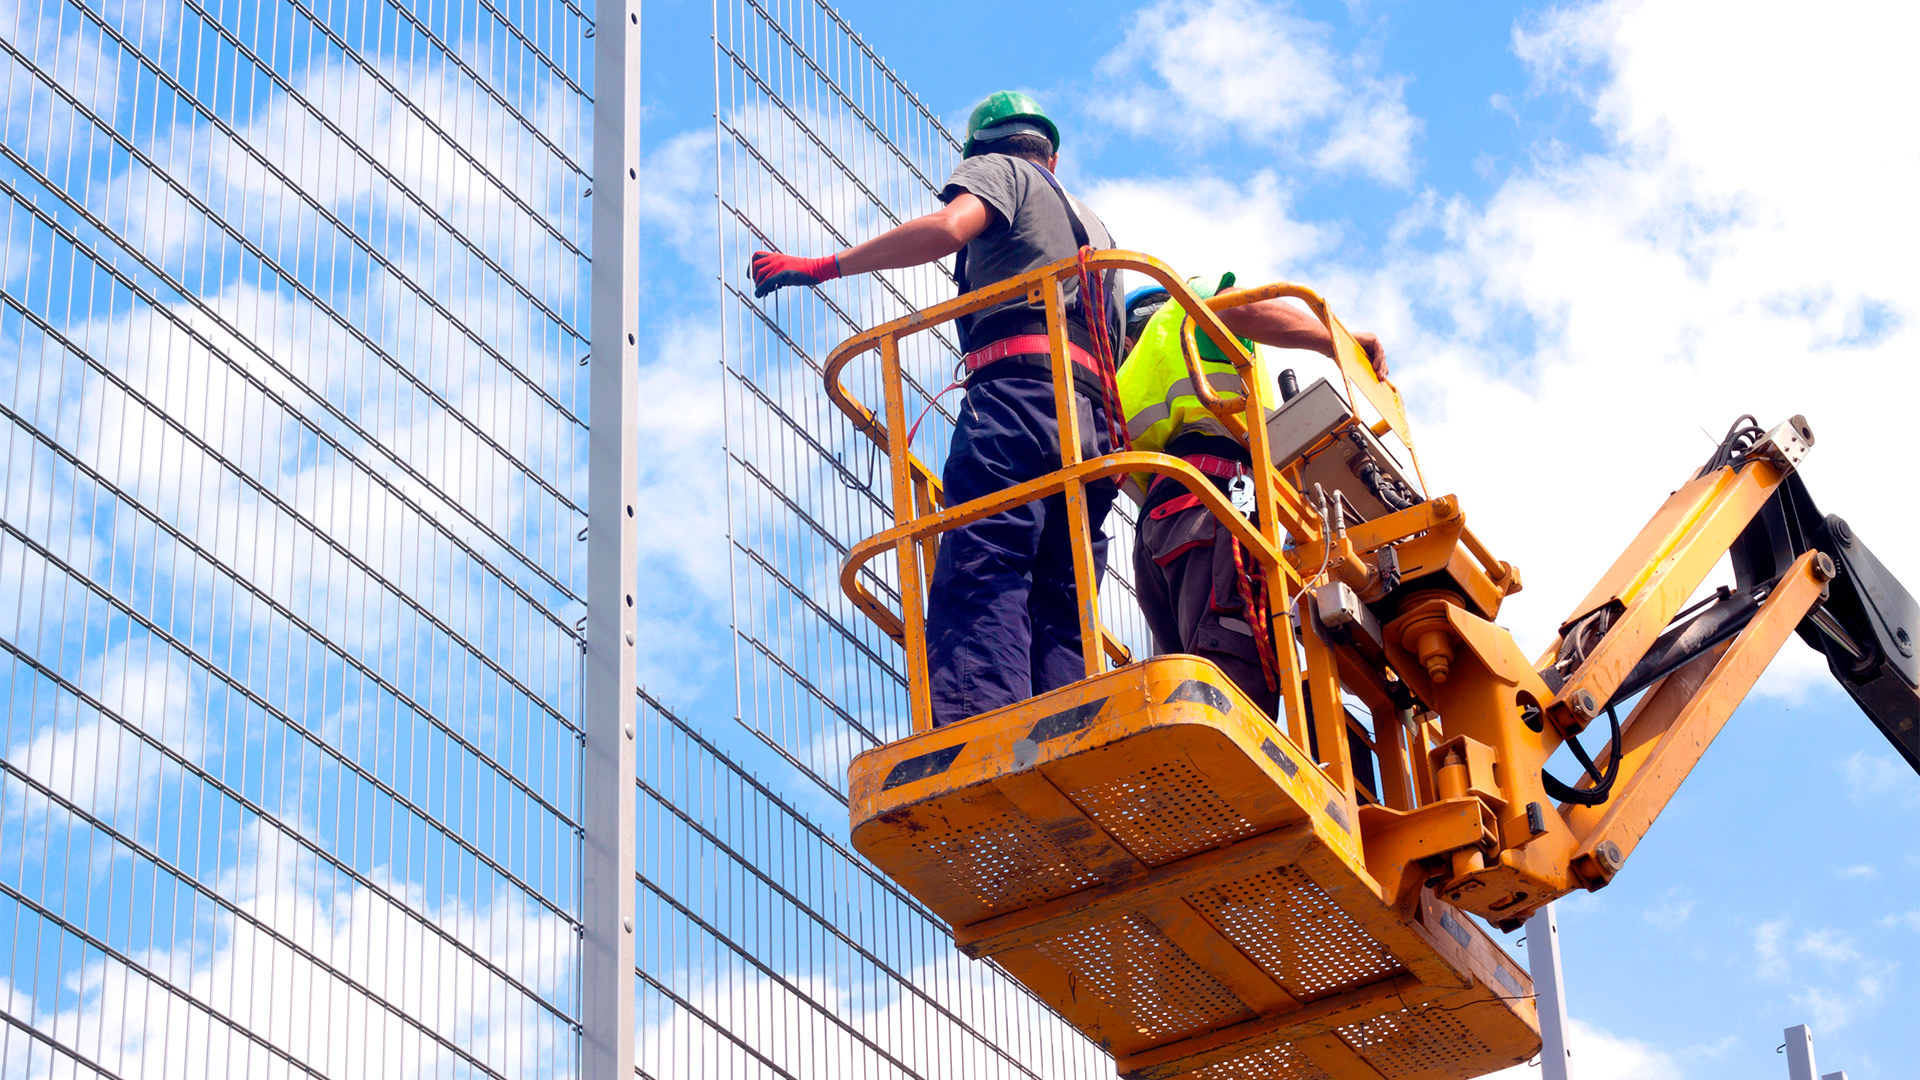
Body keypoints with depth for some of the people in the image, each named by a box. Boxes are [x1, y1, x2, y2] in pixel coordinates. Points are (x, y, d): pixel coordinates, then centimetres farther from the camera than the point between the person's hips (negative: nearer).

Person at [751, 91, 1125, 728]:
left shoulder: (997, 169, 17)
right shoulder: (1094, 227, 38)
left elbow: (948, 227, -6)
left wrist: (821, 267, -2)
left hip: (1019, 388, -7)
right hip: (1095, 419, 7)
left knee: (977, 585, -21)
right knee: (1059, 623, 1)